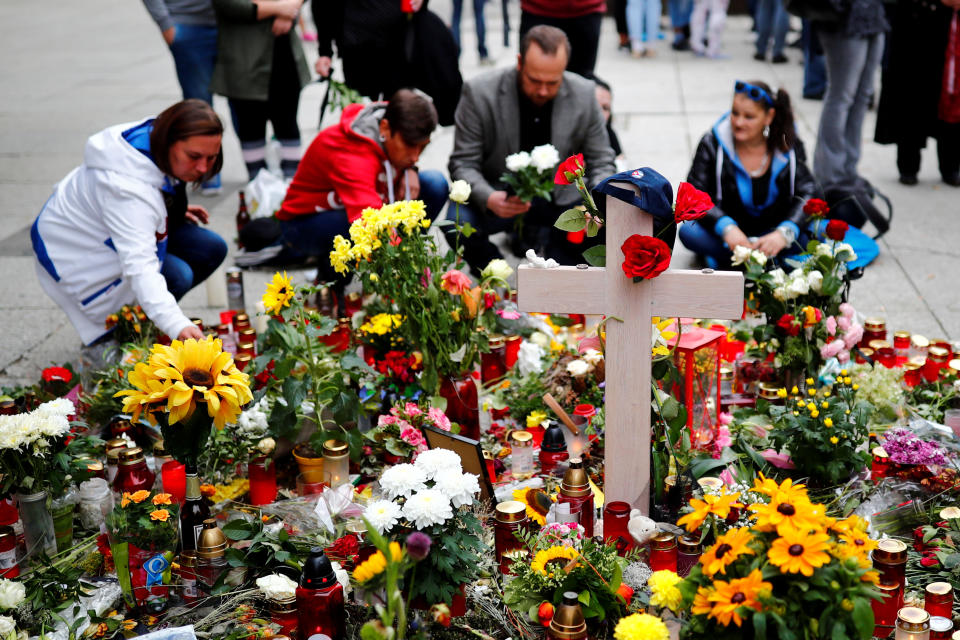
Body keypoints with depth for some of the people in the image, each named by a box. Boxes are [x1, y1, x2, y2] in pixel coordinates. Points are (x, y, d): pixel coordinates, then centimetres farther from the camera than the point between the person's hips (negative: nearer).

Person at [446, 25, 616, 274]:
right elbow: (463, 163, -14)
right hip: (502, 195, -2)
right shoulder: (480, 93, -17)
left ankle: (545, 236, 10)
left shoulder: (583, 94, -9)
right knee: (457, 227, -31)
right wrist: (489, 198, -35)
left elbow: (601, 162, -1)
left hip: (560, 196, 2)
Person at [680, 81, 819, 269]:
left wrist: (784, 233, -33)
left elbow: (809, 192, -13)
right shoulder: (712, 144, -10)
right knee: (689, 232, -31)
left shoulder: (787, 144, -6)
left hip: (772, 230, 1)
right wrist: (726, 227, -35)